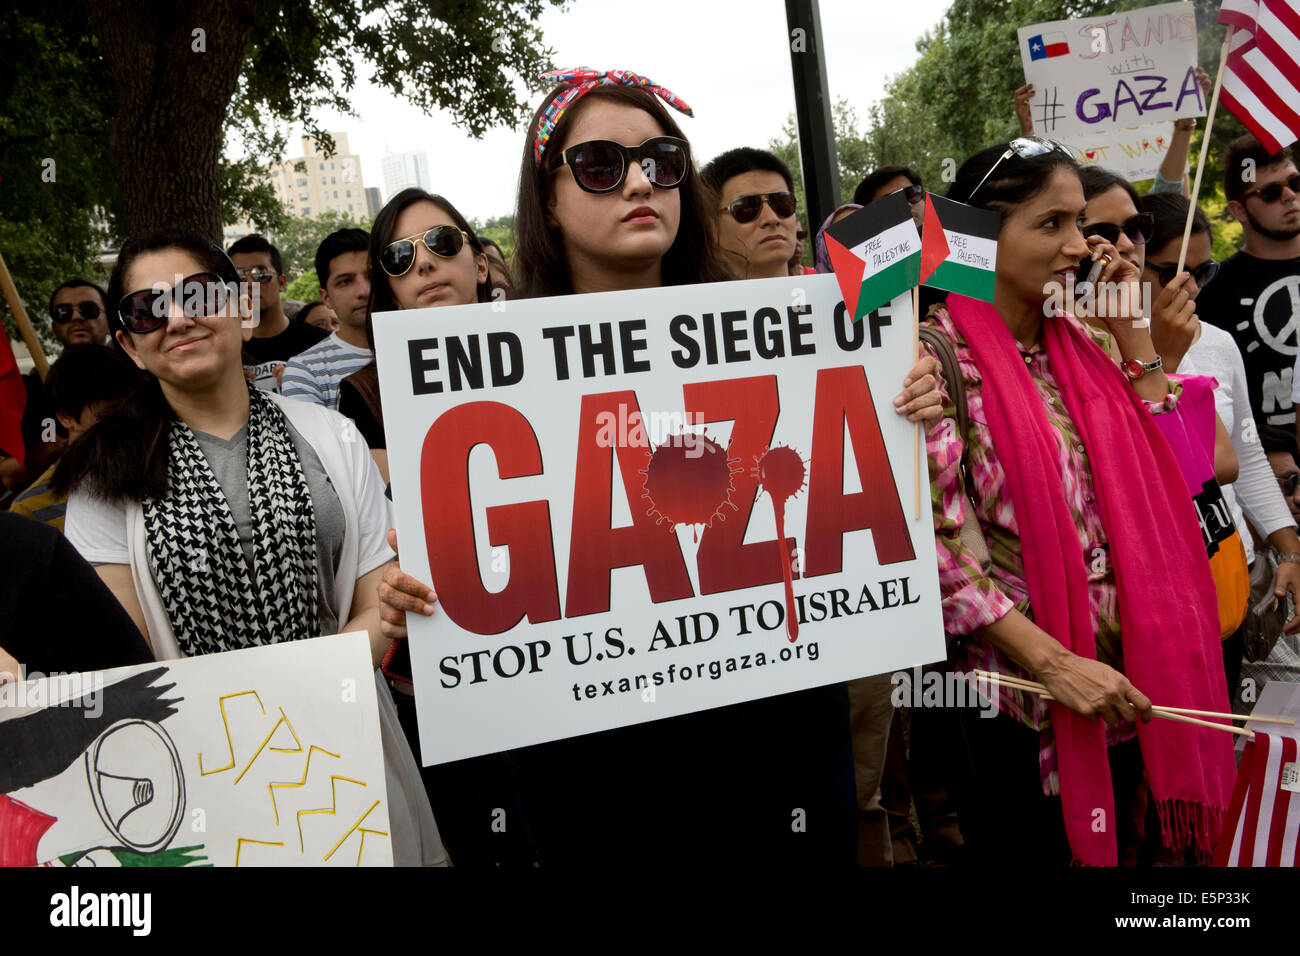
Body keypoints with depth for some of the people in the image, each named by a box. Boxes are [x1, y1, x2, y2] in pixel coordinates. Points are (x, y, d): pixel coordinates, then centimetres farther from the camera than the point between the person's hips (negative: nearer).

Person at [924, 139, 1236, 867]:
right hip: (1019, 684, -6)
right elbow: (938, 542, -19)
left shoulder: (1079, 341, 7)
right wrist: (1055, 663, -21)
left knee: (1113, 846, 20)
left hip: (1122, 679, 7)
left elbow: (1158, 465, 9)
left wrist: (1132, 329, 3)